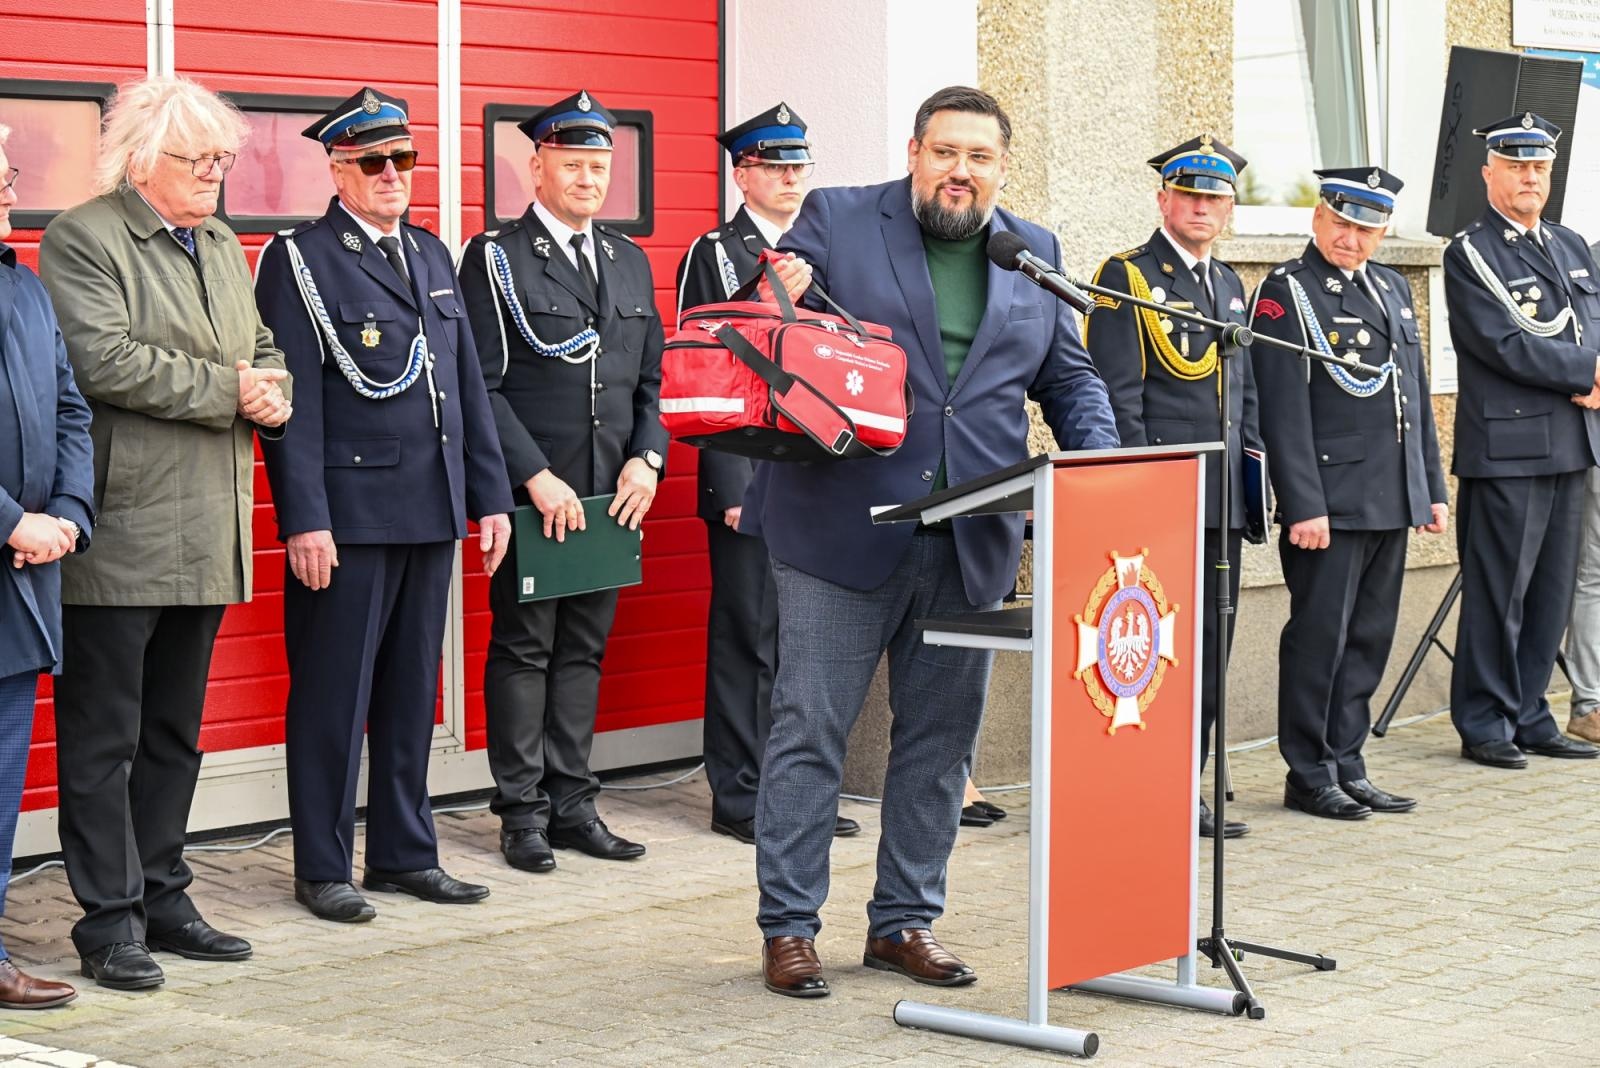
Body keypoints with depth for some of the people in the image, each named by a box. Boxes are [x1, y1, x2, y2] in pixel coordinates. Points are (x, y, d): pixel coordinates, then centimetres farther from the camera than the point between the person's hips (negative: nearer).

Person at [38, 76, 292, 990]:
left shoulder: (223, 247, 17)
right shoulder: (82, 240, -8)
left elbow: (263, 355, 22)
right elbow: (106, 360, -20)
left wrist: (274, 394, -2)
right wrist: (227, 391, -16)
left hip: (205, 538, 8)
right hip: (119, 535, -8)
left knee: (173, 733, 15)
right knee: (103, 736, 0)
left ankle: (162, 896, 24)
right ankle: (111, 917, 5)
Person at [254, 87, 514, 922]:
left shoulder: (432, 255, 16)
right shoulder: (299, 259, -5)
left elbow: (468, 384, 17)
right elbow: (295, 400, -11)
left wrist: (489, 495, 11)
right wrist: (304, 520, -17)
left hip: (432, 510, 6)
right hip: (348, 511, -6)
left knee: (414, 689, 12)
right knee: (334, 694, 1)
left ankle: (404, 853, 21)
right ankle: (322, 867, 9)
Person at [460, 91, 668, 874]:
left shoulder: (629, 262, 15)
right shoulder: (496, 258, -3)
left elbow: (650, 379, 16)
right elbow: (482, 384, -8)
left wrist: (646, 458, -1)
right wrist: (537, 477, -15)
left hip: (611, 494, 5)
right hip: (530, 495, -5)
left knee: (584, 649, 9)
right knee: (523, 649, 0)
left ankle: (572, 803, 16)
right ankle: (523, 811, 7)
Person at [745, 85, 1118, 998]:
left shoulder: (1035, 254, 12)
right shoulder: (835, 222, 1)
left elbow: (1071, 378, 16)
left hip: (970, 543, 4)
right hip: (844, 529, -4)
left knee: (942, 741, 10)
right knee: (809, 732, 0)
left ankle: (906, 921, 22)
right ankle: (789, 926, 9)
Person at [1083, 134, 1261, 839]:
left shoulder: (1230, 285, 19)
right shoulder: (1126, 278, -4)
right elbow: (1117, 398, -10)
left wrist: (1254, 464, 14)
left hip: (1221, 504, 8)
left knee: (1208, 652, 9)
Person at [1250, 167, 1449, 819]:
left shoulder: (1392, 288, 16)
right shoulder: (1286, 293, -7)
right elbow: (1284, 412, -13)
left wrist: (1433, 489, 16)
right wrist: (1304, 507, -18)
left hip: (1393, 502, 7)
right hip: (1329, 505, -7)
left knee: (1369, 640, 11)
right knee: (1320, 638, -2)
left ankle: (1347, 767, 18)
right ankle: (1310, 776, 7)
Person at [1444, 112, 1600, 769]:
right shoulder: (1470, 254, -4)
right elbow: (1505, 345, -14)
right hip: (1507, 448, -7)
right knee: (1497, 591, -4)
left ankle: (1528, 716, 17)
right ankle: (1484, 726, 4)